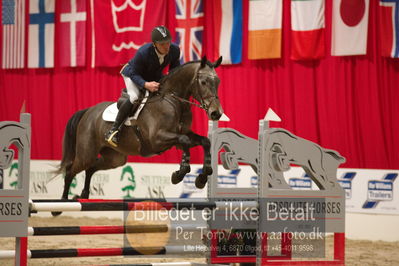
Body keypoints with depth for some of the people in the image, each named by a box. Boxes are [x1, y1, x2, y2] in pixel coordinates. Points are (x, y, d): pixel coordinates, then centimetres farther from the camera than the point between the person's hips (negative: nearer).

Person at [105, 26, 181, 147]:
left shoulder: (175, 50, -24)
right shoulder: (143, 53, -38)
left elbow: (174, 70, -3)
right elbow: (134, 74, -28)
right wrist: (146, 84, -46)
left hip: (155, 77, 6)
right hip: (133, 74, -6)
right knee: (134, 97, -31)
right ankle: (113, 130, -24)